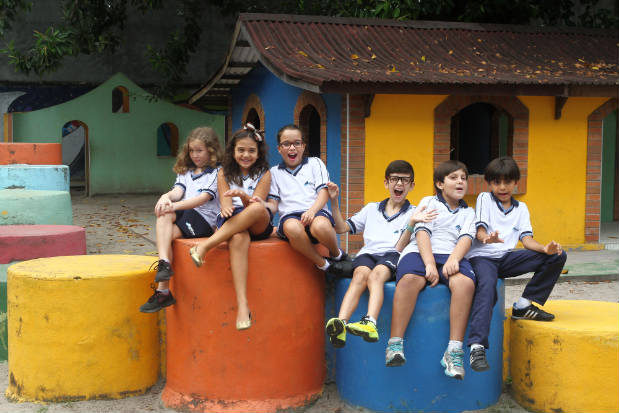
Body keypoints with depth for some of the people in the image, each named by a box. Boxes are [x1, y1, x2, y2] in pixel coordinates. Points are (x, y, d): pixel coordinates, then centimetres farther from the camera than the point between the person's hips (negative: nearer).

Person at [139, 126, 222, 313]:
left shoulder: (217, 172, 4)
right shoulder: (185, 172, 24)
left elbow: (203, 198, -11)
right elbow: (178, 191, 6)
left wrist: (175, 206, -22)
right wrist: (167, 197, -19)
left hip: (204, 219, -5)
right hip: (182, 215, 5)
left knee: (167, 234, -26)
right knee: (164, 215, -29)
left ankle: (162, 290, -24)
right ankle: (164, 263, -40)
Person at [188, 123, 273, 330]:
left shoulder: (264, 174, 9)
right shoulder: (224, 173, 14)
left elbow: (257, 203, -6)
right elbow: (226, 204, 1)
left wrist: (244, 196, -29)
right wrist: (227, 209, -25)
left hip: (258, 226, 0)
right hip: (231, 225, 0)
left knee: (257, 208, -37)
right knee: (238, 239, -39)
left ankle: (205, 245, -36)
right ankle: (242, 305, -50)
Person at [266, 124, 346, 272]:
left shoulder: (315, 163, 18)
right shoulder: (275, 172, 22)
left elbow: (324, 193, 5)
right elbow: (273, 204, 15)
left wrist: (312, 211, -15)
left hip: (316, 211, 0)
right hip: (289, 215, 1)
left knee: (320, 226, -39)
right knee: (292, 227, -39)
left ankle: (336, 254, -7)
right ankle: (322, 264, -22)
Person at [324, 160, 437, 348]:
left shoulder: (413, 213, 18)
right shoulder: (371, 209, 28)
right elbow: (341, 228, 23)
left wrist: (412, 223, -15)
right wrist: (334, 201, 13)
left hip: (392, 256, -2)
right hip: (367, 253, 2)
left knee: (376, 274, -35)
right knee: (361, 273, -33)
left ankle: (370, 323, -59)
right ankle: (340, 324, -53)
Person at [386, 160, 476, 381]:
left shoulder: (467, 212, 26)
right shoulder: (428, 202, 19)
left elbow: (466, 238, 6)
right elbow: (422, 233, 3)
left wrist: (454, 259, -17)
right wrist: (430, 264, -14)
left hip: (451, 256, 2)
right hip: (420, 252, -2)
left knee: (465, 282, -34)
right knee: (411, 278, -38)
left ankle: (454, 351, -35)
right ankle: (395, 345, -34)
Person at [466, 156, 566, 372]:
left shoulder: (521, 208, 17)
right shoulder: (484, 199, 8)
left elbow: (527, 240, 5)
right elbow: (480, 231, -7)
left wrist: (546, 249, -18)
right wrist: (488, 238, -33)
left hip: (506, 258, 4)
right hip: (482, 256, -4)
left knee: (557, 256, -10)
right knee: (487, 286, -38)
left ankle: (524, 306, -5)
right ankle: (477, 348, -44)